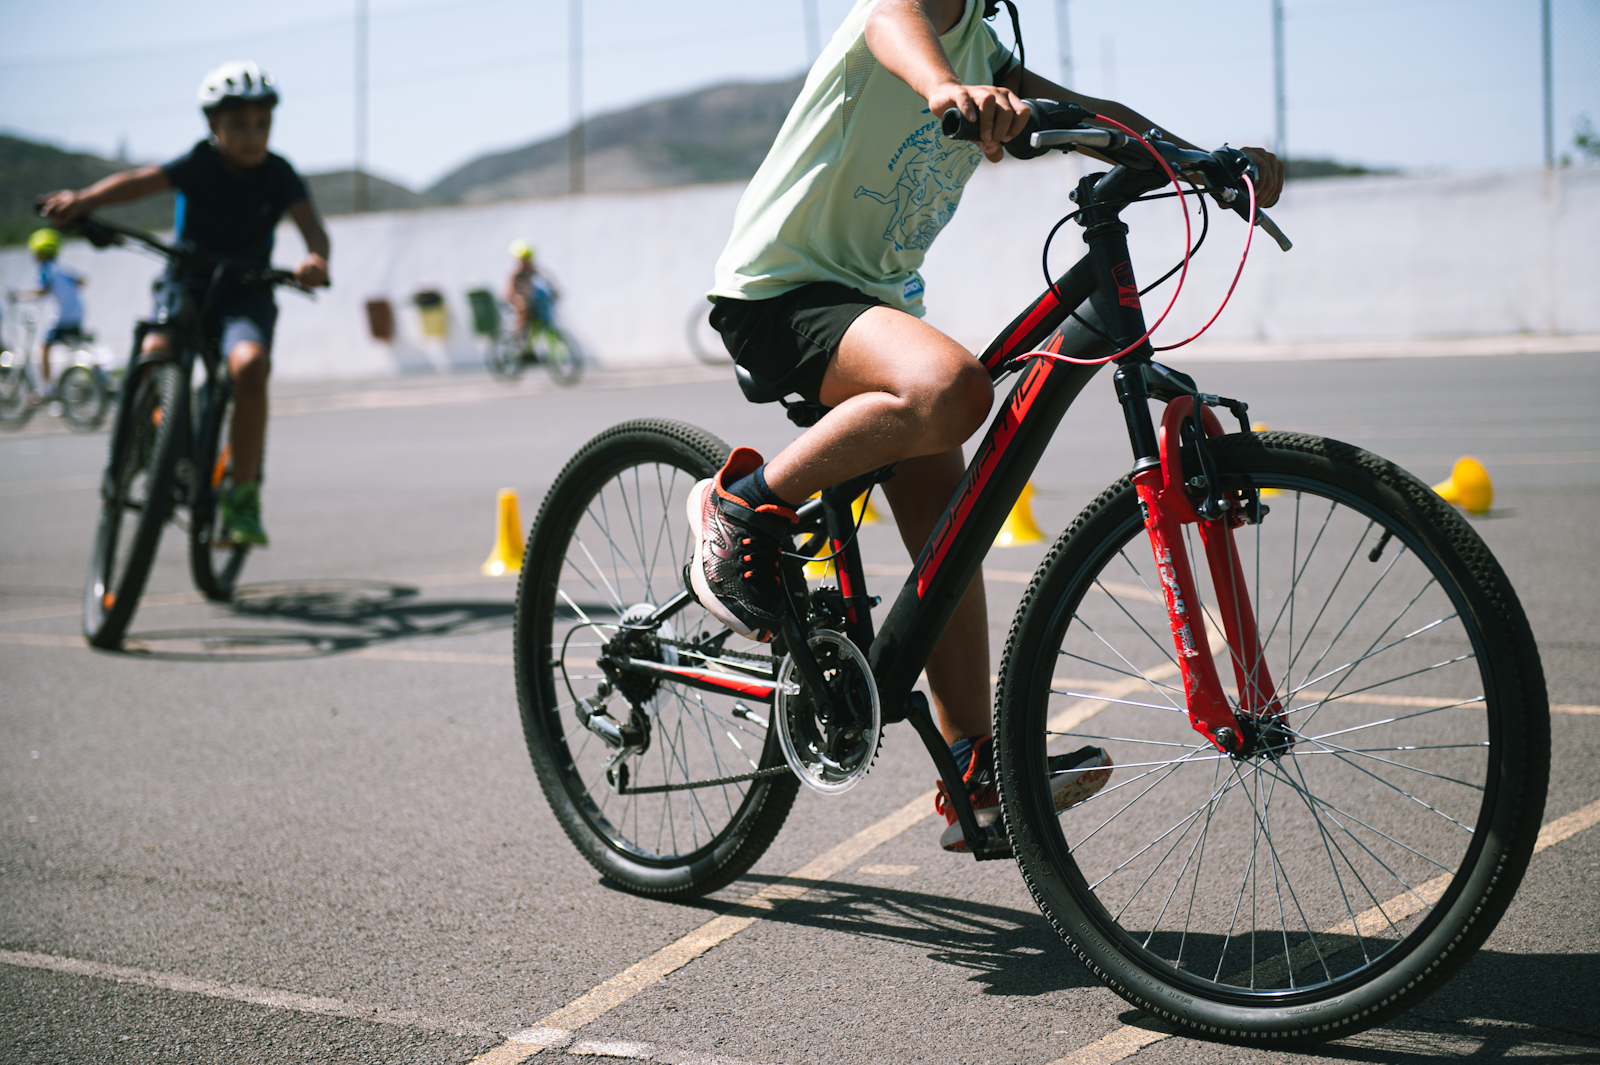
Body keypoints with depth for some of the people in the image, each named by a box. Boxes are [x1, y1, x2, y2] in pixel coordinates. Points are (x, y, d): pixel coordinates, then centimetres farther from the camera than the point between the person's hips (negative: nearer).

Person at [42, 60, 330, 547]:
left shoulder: (278, 174, -8)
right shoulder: (199, 164, -9)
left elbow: (312, 226, -21)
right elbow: (142, 180, -26)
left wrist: (316, 258, -45)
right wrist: (83, 200, -44)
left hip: (246, 292, 0)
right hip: (186, 283, 1)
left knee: (249, 366, -30)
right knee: (153, 357, -28)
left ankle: (243, 495, -17)